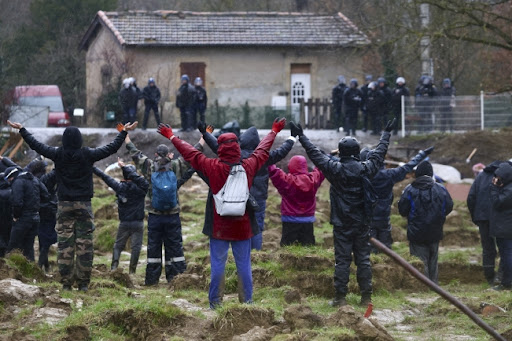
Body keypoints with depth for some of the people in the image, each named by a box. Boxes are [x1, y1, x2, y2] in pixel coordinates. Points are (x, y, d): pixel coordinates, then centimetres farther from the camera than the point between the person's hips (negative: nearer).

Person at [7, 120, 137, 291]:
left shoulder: (58, 154, -4)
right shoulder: (88, 155, -7)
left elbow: (36, 145, 7)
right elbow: (112, 148, 1)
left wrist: (22, 130, 21)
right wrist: (123, 133, 15)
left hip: (64, 205, 1)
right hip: (84, 206, -1)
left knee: (64, 245, 3)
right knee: (84, 245, 2)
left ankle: (66, 282, 2)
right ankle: (83, 282, 1)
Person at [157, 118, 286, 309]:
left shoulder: (213, 167, -12)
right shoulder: (248, 166, -6)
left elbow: (190, 153, 1)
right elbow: (263, 150, 12)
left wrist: (171, 137, 16)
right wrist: (274, 132, 31)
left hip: (219, 227, -1)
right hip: (242, 227, 1)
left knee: (218, 265, 5)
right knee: (244, 266, 8)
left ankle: (215, 303, 8)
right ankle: (247, 301, 13)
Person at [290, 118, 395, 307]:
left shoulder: (335, 169, -11)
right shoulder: (366, 169, -2)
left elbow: (315, 154, -4)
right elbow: (379, 153, 14)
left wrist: (301, 137, 7)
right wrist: (386, 134, 31)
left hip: (342, 224, -3)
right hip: (362, 224, 3)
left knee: (342, 260, 0)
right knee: (363, 259, 8)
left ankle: (340, 297, -1)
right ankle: (366, 296, 10)